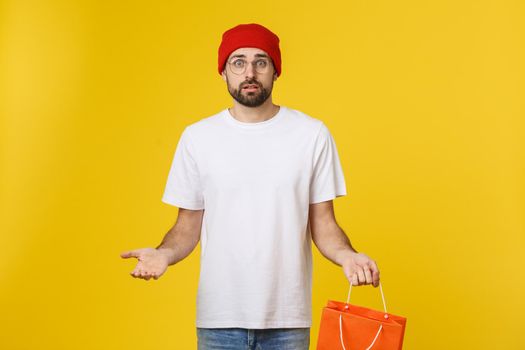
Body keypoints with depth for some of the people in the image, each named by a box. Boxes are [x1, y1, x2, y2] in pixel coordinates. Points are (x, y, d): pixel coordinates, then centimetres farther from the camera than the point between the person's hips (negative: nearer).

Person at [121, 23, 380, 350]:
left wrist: (347, 255, -18)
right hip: (219, 317, 1)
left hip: (288, 318, 0)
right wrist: (164, 254, -16)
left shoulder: (313, 134, -2)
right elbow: (188, 226, 4)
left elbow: (323, 223, 1)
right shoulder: (197, 137, 0)